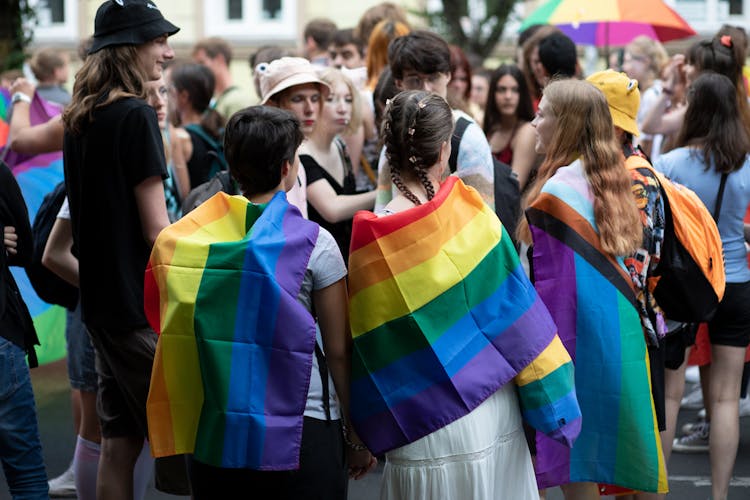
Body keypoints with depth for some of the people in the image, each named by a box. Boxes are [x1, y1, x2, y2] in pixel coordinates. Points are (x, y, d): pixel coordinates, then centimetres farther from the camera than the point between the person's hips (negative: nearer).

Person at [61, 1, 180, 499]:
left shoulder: (80, 120, 11)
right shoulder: (136, 115, -14)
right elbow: (156, 229, -15)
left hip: (101, 299, 8)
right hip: (142, 304, -8)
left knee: (118, 442, 10)